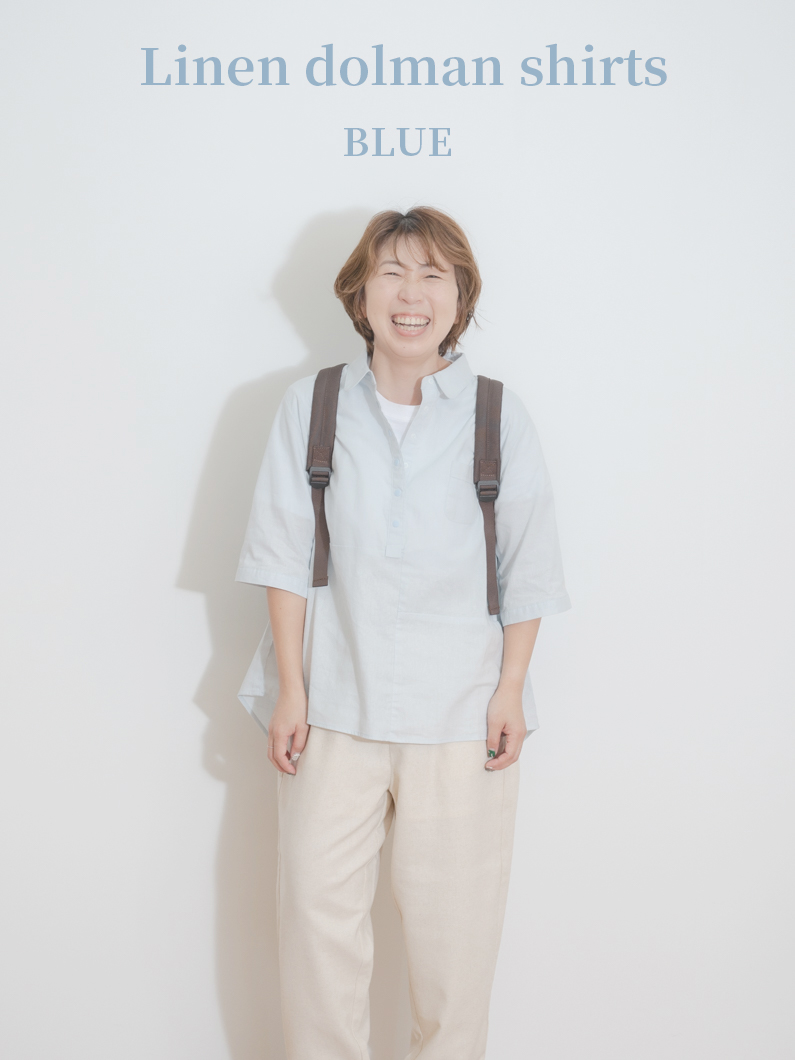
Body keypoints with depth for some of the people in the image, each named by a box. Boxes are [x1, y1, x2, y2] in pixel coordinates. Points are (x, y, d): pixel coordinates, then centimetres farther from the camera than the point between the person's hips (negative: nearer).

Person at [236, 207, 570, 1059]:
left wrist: (510, 689, -1)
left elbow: (527, 573, 4)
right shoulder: (310, 406, 1)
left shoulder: (499, 418, 1)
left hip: (459, 715, 0)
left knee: (453, 924, 8)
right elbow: (286, 558, 2)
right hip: (334, 705, 1)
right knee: (317, 913, 7)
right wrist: (290, 689, -2)